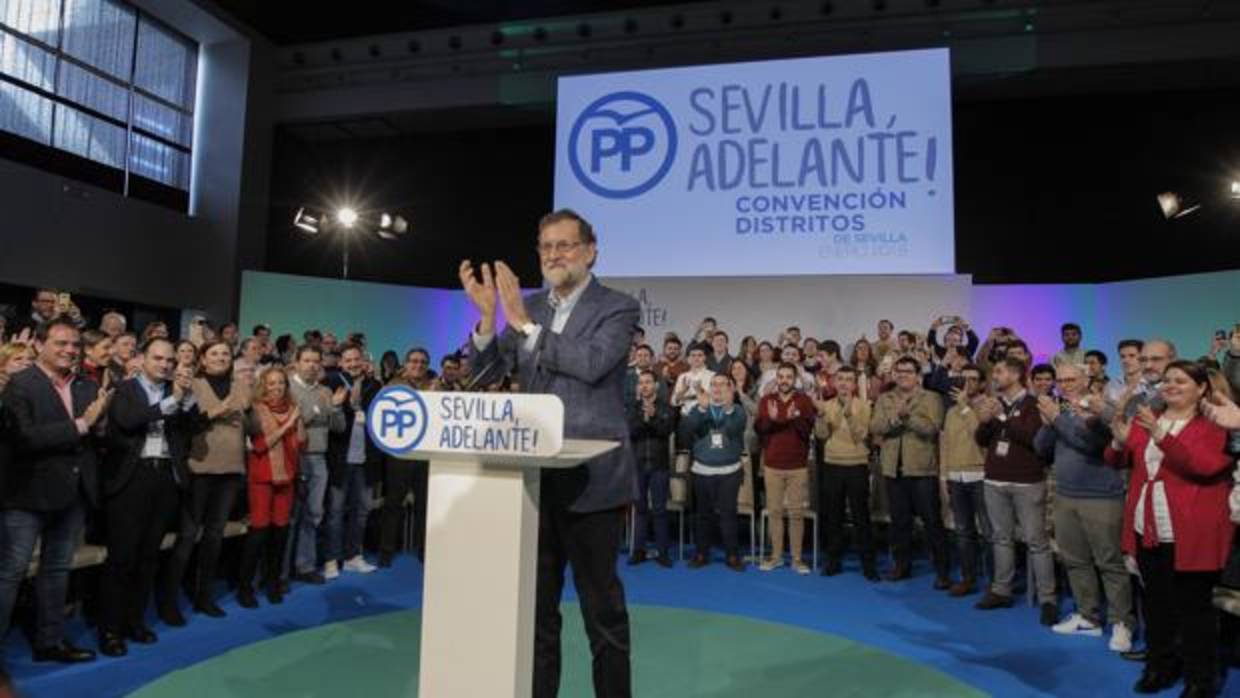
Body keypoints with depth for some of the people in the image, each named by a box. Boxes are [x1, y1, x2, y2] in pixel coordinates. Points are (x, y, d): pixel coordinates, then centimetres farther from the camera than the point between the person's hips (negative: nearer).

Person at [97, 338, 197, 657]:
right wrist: (171, 400, -19)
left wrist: (187, 396, -9)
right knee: (121, 555, -1)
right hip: (132, 476, -4)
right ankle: (110, 628, 9)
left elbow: (192, 424, 3)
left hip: (166, 476, 4)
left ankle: (135, 620, 23)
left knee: (149, 554, 11)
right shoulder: (125, 388, 0)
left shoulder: (176, 392, 12)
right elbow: (127, 421, -17)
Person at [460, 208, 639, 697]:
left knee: (601, 605, 7)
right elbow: (487, 369, 7)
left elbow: (592, 363, -22)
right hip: (536, 476, 5)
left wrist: (524, 323, -19)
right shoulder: (529, 306, 10)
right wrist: (488, 314, -10)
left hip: (589, 478, -5)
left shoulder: (618, 307, -5)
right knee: (535, 602, 16)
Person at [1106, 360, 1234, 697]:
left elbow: (1204, 466, -22)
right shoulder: (1146, 419, 10)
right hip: (1148, 530, 6)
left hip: (1190, 534, -5)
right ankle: (1159, 667, 28)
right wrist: (1120, 442, -11)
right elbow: (1116, 462, 10)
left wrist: (1161, 435, -31)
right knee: (1155, 603, 15)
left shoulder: (1213, 425, -6)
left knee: (1193, 606, 3)